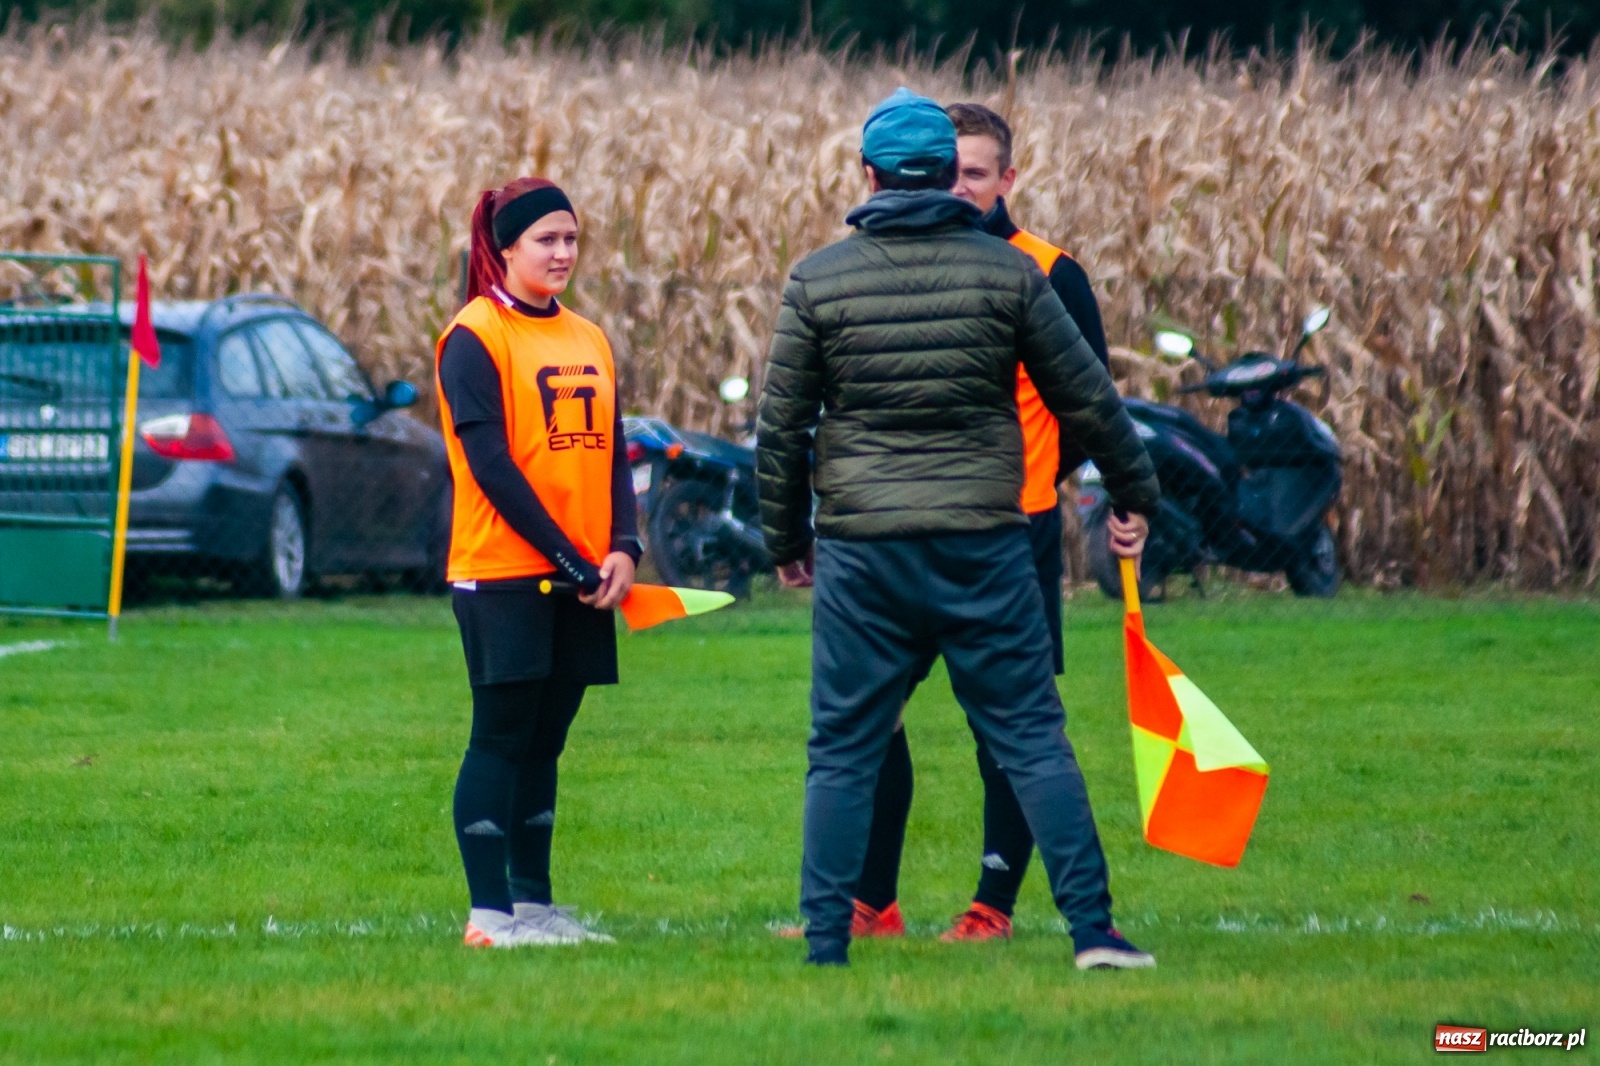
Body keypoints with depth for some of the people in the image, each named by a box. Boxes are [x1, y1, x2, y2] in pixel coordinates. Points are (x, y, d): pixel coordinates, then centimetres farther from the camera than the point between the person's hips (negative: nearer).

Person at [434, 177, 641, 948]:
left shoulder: (589, 340, 14)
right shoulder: (475, 337, -6)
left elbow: (612, 453, 13)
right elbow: (489, 461, -13)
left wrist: (622, 548, -4)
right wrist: (565, 558, -16)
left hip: (582, 578, 6)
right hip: (503, 573, -6)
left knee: (544, 740, 10)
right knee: (502, 737, -4)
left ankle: (535, 901, 15)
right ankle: (490, 910, -3)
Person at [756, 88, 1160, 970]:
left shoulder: (818, 282, 0)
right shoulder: (1006, 272, 1)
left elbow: (780, 426, 3)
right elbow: (1087, 398, 6)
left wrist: (786, 540, 16)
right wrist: (1136, 494, 20)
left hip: (861, 551, 0)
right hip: (984, 547, 0)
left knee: (842, 754, 7)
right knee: (1032, 739, 4)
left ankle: (826, 945, 5)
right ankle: (1092, 929, -2)